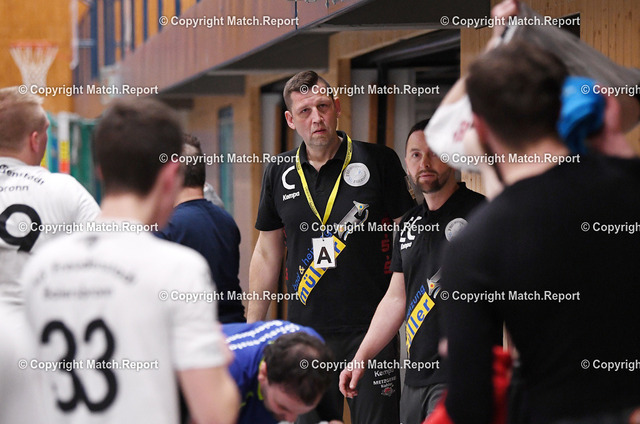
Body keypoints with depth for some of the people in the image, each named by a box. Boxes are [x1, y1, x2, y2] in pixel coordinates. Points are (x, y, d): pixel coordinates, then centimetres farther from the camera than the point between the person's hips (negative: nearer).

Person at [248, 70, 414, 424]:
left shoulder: (379, 162, -2)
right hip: (306, 329, 3)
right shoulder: (280, 174, 8)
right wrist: (252, 329, 13)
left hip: (371, 328, -3)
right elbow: (267, 254, 16)